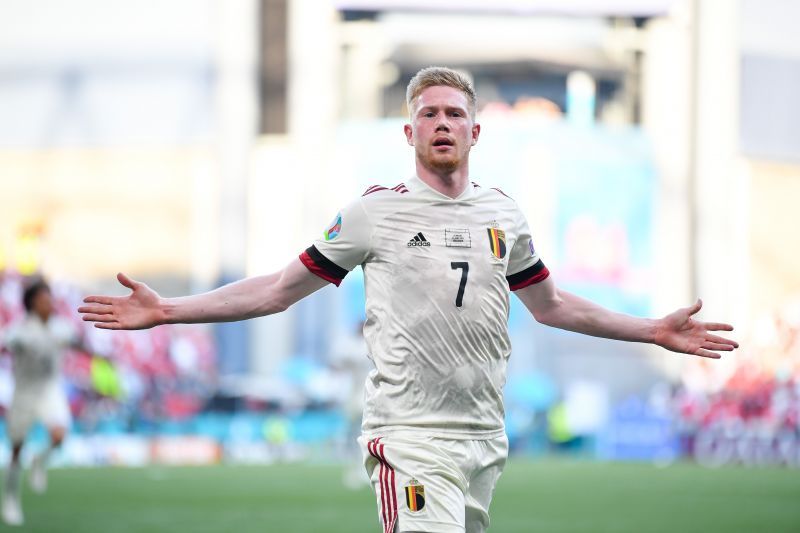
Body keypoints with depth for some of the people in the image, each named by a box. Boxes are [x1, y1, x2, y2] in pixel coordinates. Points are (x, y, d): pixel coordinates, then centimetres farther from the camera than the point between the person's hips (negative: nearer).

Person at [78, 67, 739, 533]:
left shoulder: (503, 215, 14)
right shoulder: (375, 213, 1)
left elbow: (550, 304, 29)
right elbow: (281, 289, 7)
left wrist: (654, 330, 29)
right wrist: (167, 310, 0)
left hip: (484, 440, 5)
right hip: (410, 437, -5)